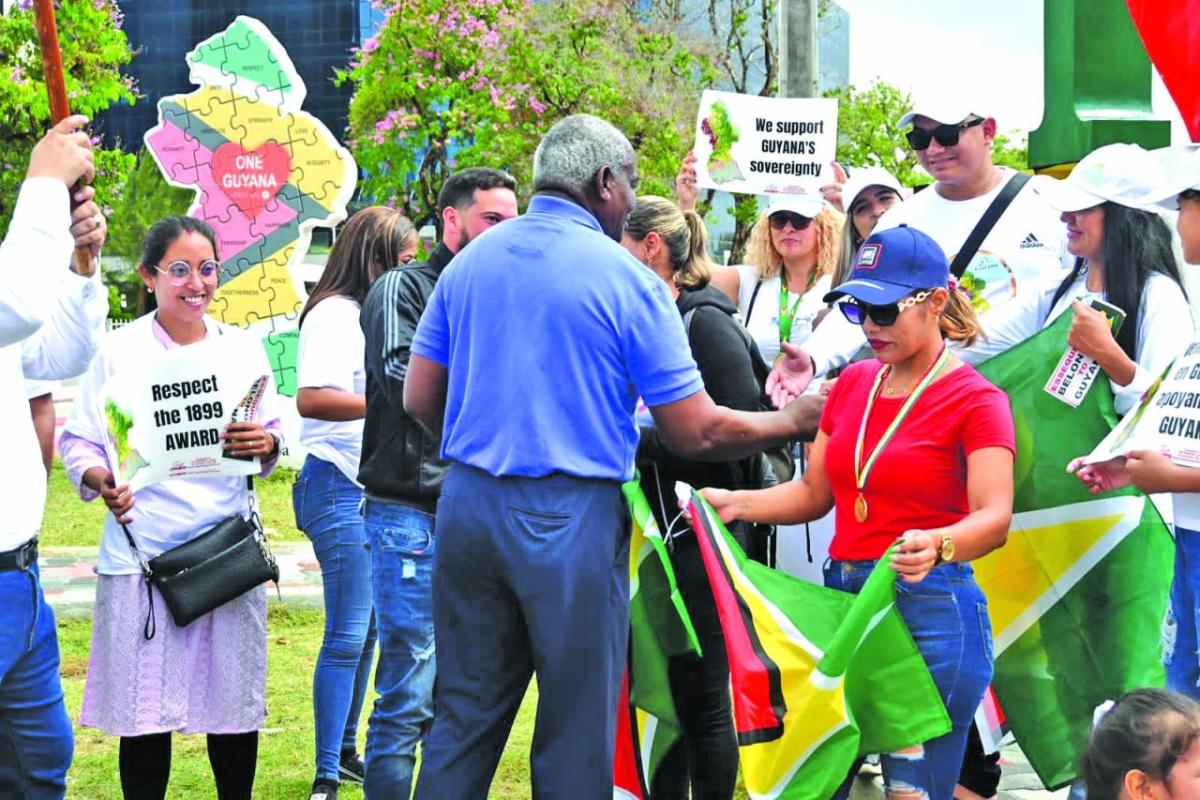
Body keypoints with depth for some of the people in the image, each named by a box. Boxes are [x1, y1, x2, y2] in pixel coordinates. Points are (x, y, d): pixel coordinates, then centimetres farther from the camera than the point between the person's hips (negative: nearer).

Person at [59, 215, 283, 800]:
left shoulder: (241, 348, 10)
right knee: (145, 706, -1)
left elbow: (273, 436, 15)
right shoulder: (120, 350, 0)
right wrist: (102, 483, -19)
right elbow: (78, 441, 1)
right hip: (144, 548, -3)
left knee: (235, 701, 5)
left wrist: (264, 443, -8)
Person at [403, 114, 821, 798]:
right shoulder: (627, 280, -8)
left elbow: (420, 399, 10)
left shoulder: (470, 262, 7)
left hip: (468, 506, 5)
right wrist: (795, 421, 7)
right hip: (572, 520, -5)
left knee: (464, 715, 12)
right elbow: (697, 433, -8)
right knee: (577, 729, 5)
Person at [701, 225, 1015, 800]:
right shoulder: (854, 384, 14)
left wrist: (936, 546, -39)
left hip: (928, 608, -6)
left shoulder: (974, 400, -6)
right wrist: (733, 504, 3)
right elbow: (814, 493, 18)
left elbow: (994, 517, -19)